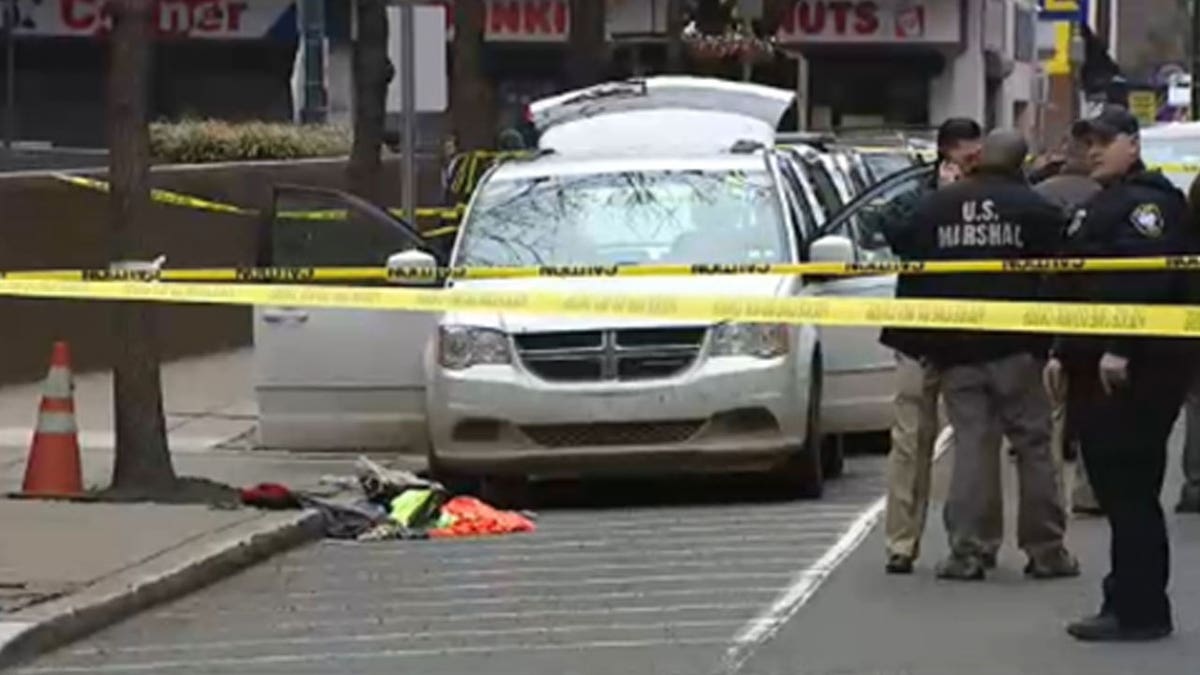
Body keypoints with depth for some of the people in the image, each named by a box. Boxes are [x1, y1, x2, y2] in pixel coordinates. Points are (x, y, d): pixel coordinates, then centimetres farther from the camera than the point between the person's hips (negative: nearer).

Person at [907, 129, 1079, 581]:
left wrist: (928, 344, 11)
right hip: (1016, 346, -2)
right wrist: (1050, 342, 5)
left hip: (955, 346, 2)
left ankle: (966, 551, -3)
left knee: (971, 445, 3)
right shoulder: (1036, 209, -2)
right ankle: (1045, 551, 7)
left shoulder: (933, 209, 6)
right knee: (1033, 444, 5)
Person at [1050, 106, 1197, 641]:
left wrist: (1121, 350, -27)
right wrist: (1063, 353, 21)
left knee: (1130, 490, -10)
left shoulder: (1149, 201, -10)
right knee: (1112, 488, 11)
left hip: (1137, 372, -10)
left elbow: (1149, 280, -22)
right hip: (1096, 372, 10)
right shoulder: (1096, 209, 23)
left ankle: (1139, 610, -8)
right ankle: (1126, 602, 16)